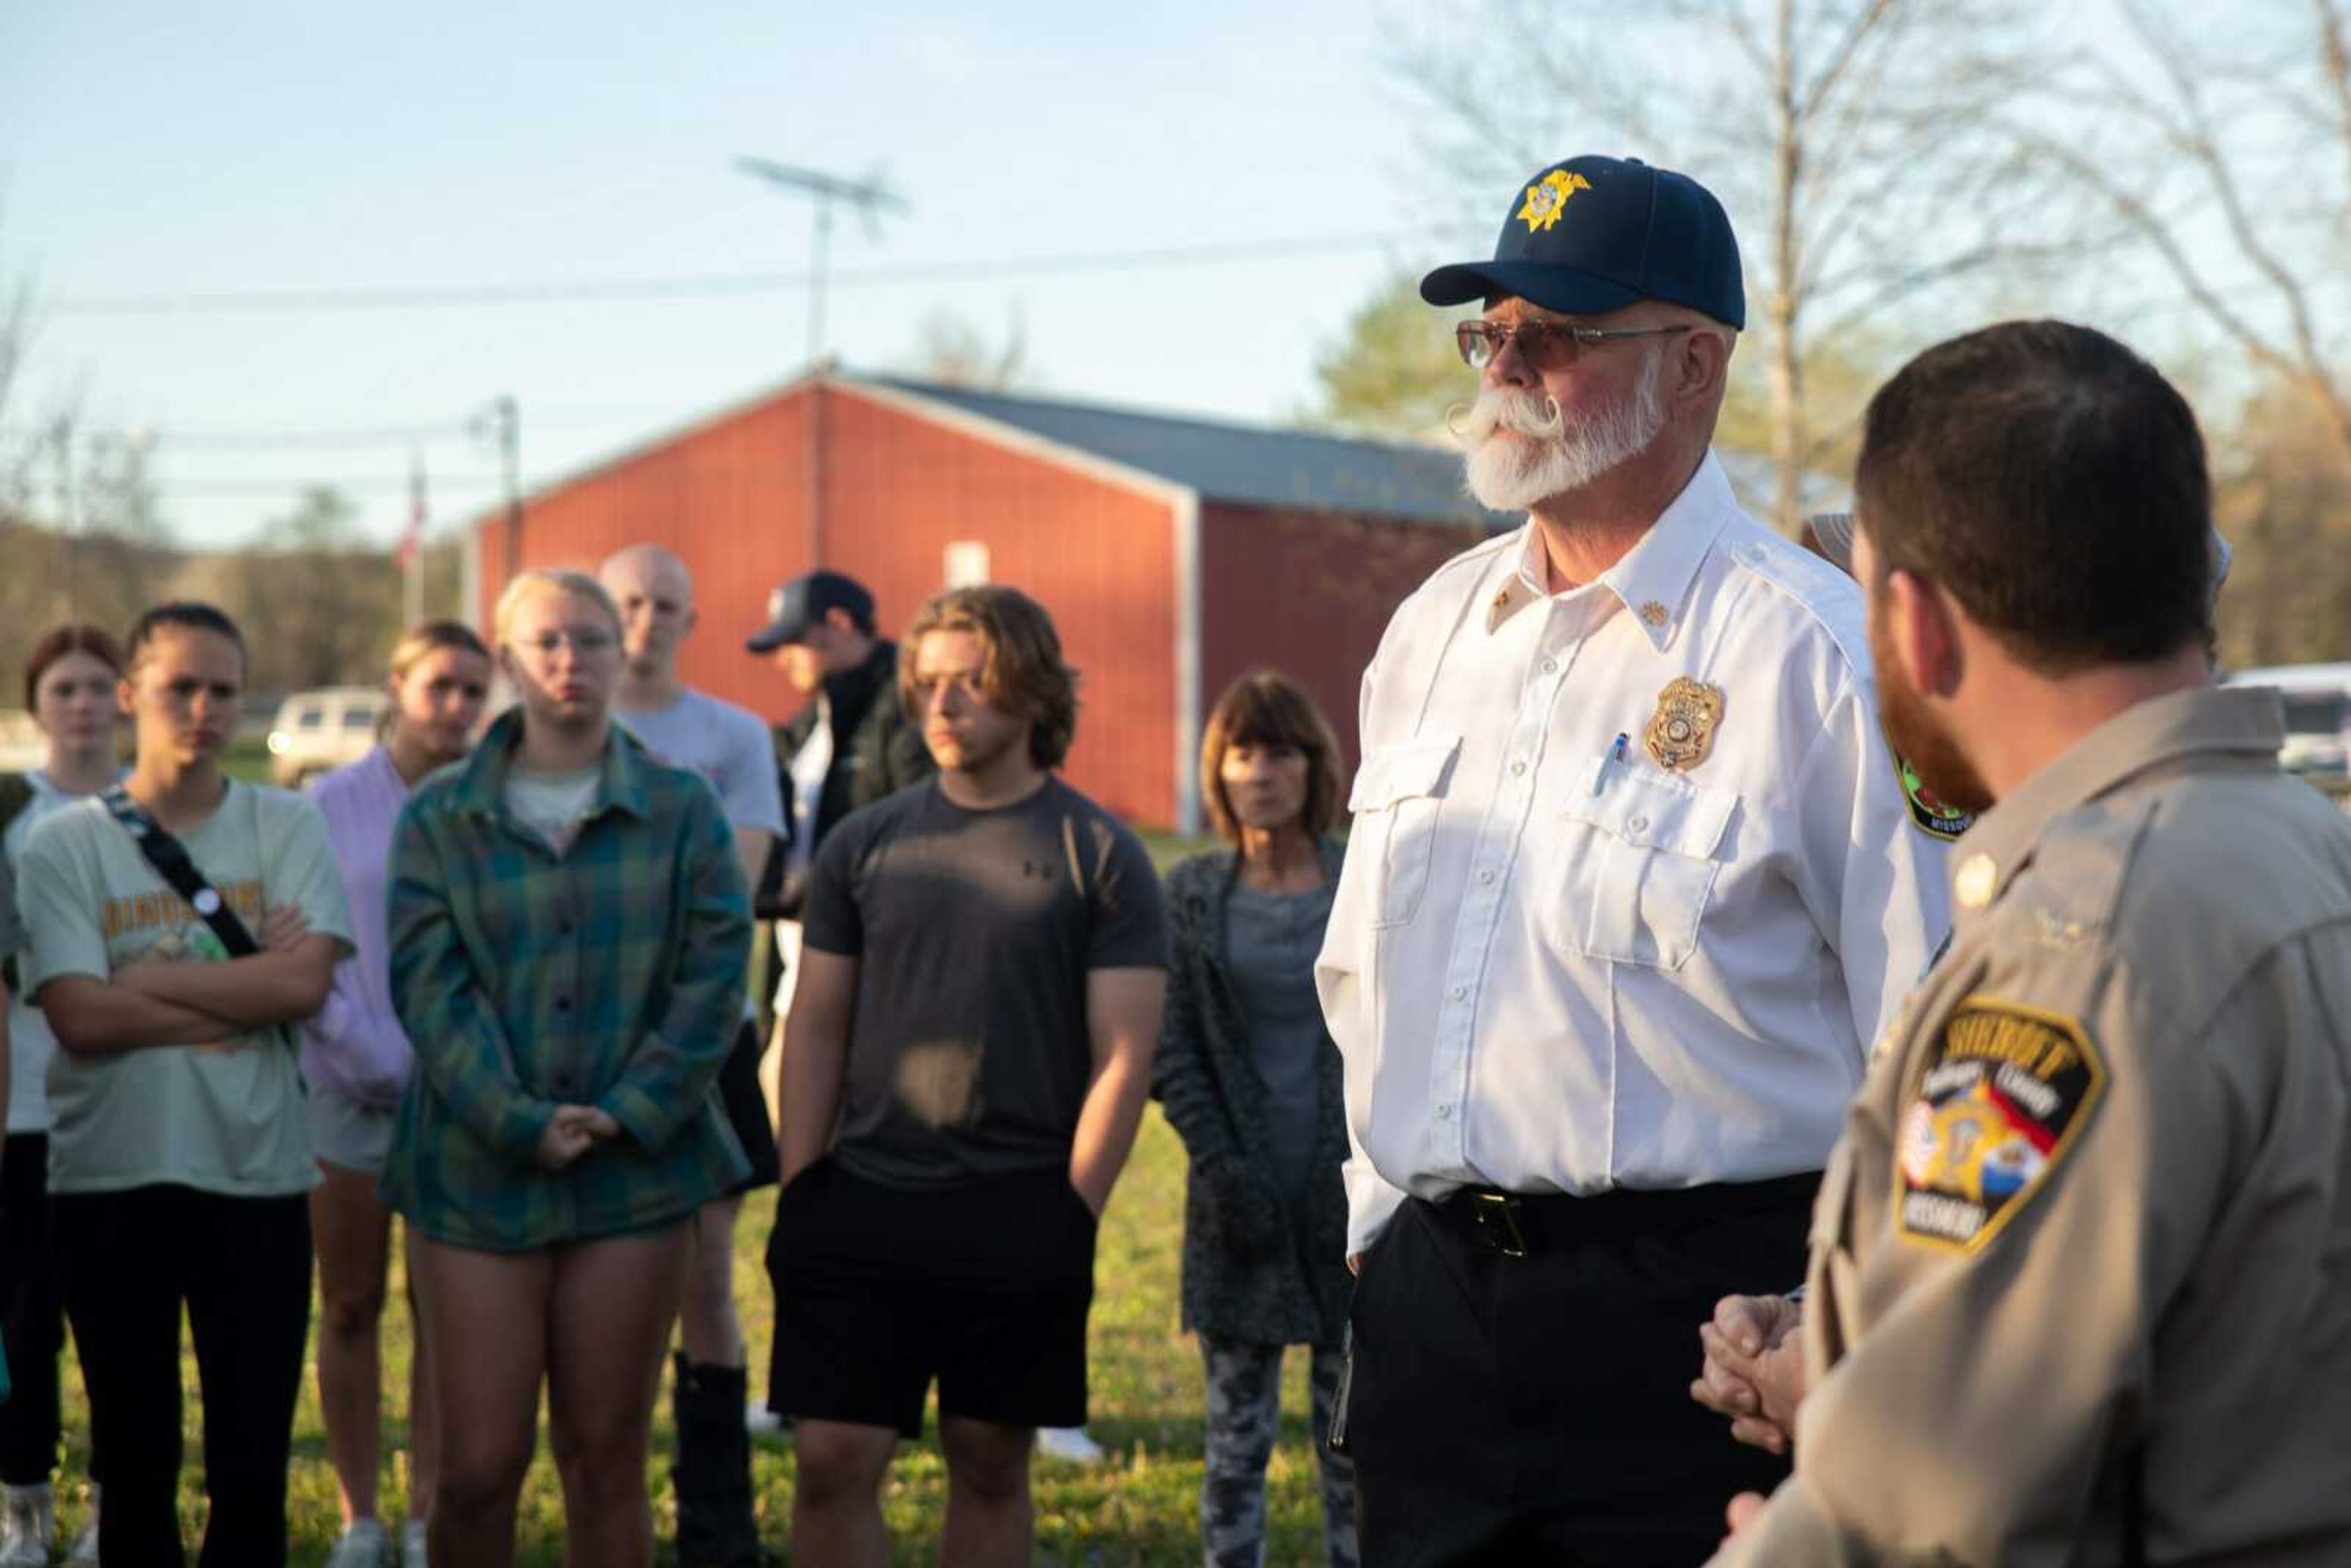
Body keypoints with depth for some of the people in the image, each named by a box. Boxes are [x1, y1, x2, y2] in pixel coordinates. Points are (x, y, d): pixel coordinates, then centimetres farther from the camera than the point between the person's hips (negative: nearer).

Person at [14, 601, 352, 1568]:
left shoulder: (288, 828, 2)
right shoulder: (62, 845, -1)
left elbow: (304, 983, -12)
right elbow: (80, 1016, -13)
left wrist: (149, 980, -11)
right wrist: (247, 989, -11)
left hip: (257, 1178, 0)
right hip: (108, 1181, 0)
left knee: (252, 1465, 4)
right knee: (135, 1459, 10)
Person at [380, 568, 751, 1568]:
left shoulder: (682, 810, 5)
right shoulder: (440, 818, 4)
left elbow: (714, 977, -1)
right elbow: (430, 987, -4)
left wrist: (628, 1113, -12)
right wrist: (518, 1119, -16)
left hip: (635, 1176, 1)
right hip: (475, 1174, 0)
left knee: (608, 1459, 6)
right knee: (479, 1465, -1)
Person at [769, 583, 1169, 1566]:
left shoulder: (1101, 857, -1)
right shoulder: (863, 846, 7)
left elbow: (1123, 1058, -4)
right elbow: (816, 1029, 10)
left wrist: (1071, 1216, -9)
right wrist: (796, 1195, 3)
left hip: (1019, 1217, -2)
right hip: (862, 1200, 2)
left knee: (991, 1472, 8)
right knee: (834, 1463, -4)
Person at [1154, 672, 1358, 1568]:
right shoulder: (1193, 893, 6)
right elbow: (1171, 1053, 4)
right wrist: (1220, 1163, -7)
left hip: (1351, 1193, -1)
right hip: (1240, 1199, 1)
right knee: (1235, 1440, 4)